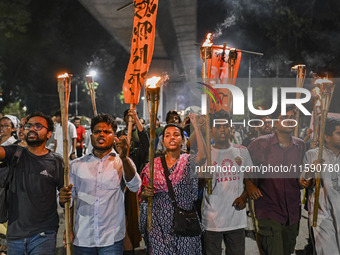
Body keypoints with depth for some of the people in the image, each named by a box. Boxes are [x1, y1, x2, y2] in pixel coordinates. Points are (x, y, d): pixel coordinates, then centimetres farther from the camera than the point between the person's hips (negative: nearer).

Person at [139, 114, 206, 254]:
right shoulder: (153, 165, 4)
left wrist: (195, 125, -28)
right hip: (159, 224, 1)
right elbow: (142, 197, 10)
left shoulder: (188, 161, 0)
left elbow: (202, 156, -24)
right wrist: (146, 193, -14)